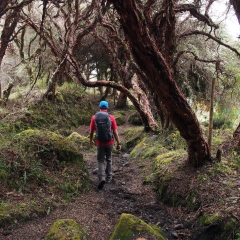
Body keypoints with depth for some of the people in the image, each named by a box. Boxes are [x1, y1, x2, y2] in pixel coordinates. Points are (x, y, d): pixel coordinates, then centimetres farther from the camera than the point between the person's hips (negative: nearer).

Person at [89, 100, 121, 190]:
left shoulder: (94, 117, -6)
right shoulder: (111, 117, -9)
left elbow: (91, 131, 1)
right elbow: (115, 132, -9)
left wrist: (91, 140, 18)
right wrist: (118, 143, -1)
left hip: (100, 143, 0)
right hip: (110, 142, 0)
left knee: (100, 161, 10)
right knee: (109, 160, 19)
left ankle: (102, 178, -10)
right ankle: (108, 177, 29)